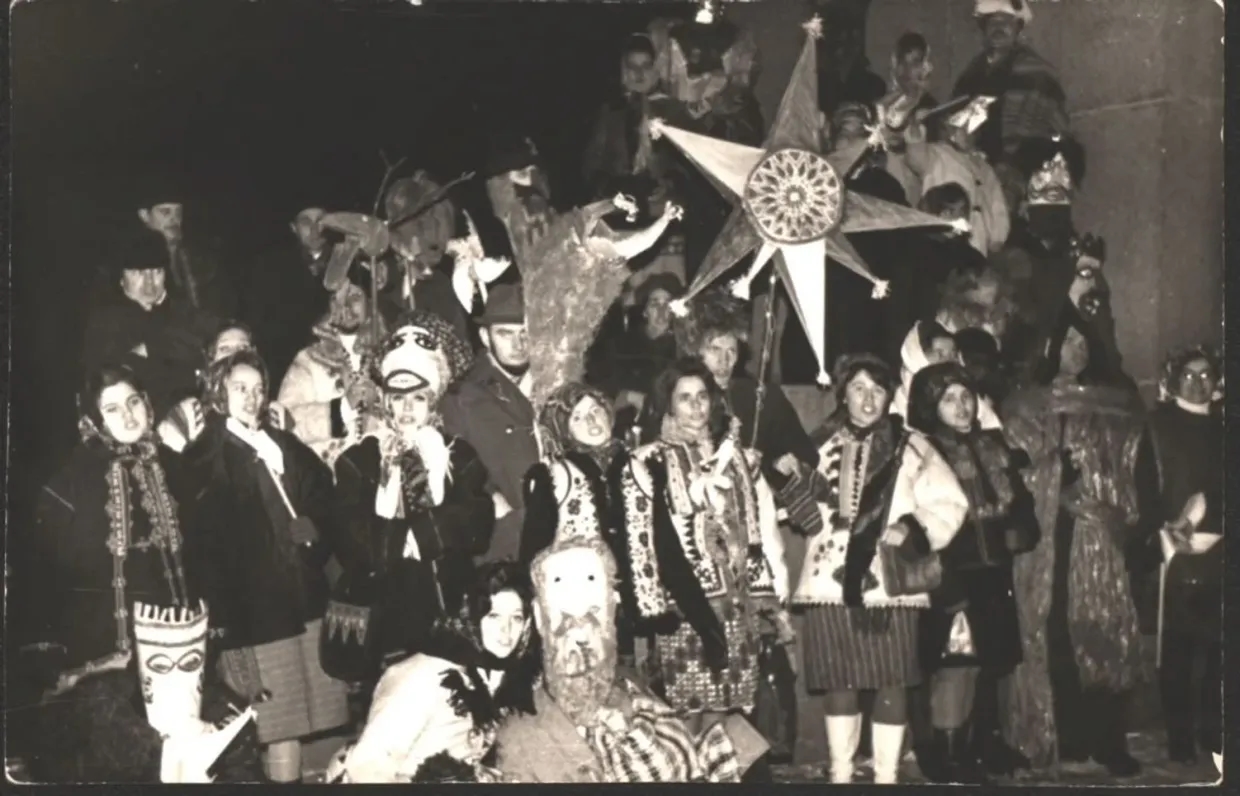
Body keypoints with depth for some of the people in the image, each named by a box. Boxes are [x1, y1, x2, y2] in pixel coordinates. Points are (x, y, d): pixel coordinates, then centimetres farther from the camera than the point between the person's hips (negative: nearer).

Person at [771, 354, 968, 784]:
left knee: (891, 684, 0)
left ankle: (886, 776, 9)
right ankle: (840, 774, 15)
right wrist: (792, 479, -7)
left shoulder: (909, 448, 5)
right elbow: (810, 518, 9)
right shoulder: (822, 445, 11)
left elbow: (949, 505, 2)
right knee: (839, 684, 6)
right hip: (831, 583, 1)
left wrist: (912, 528, -12)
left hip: (890, 584, -1)